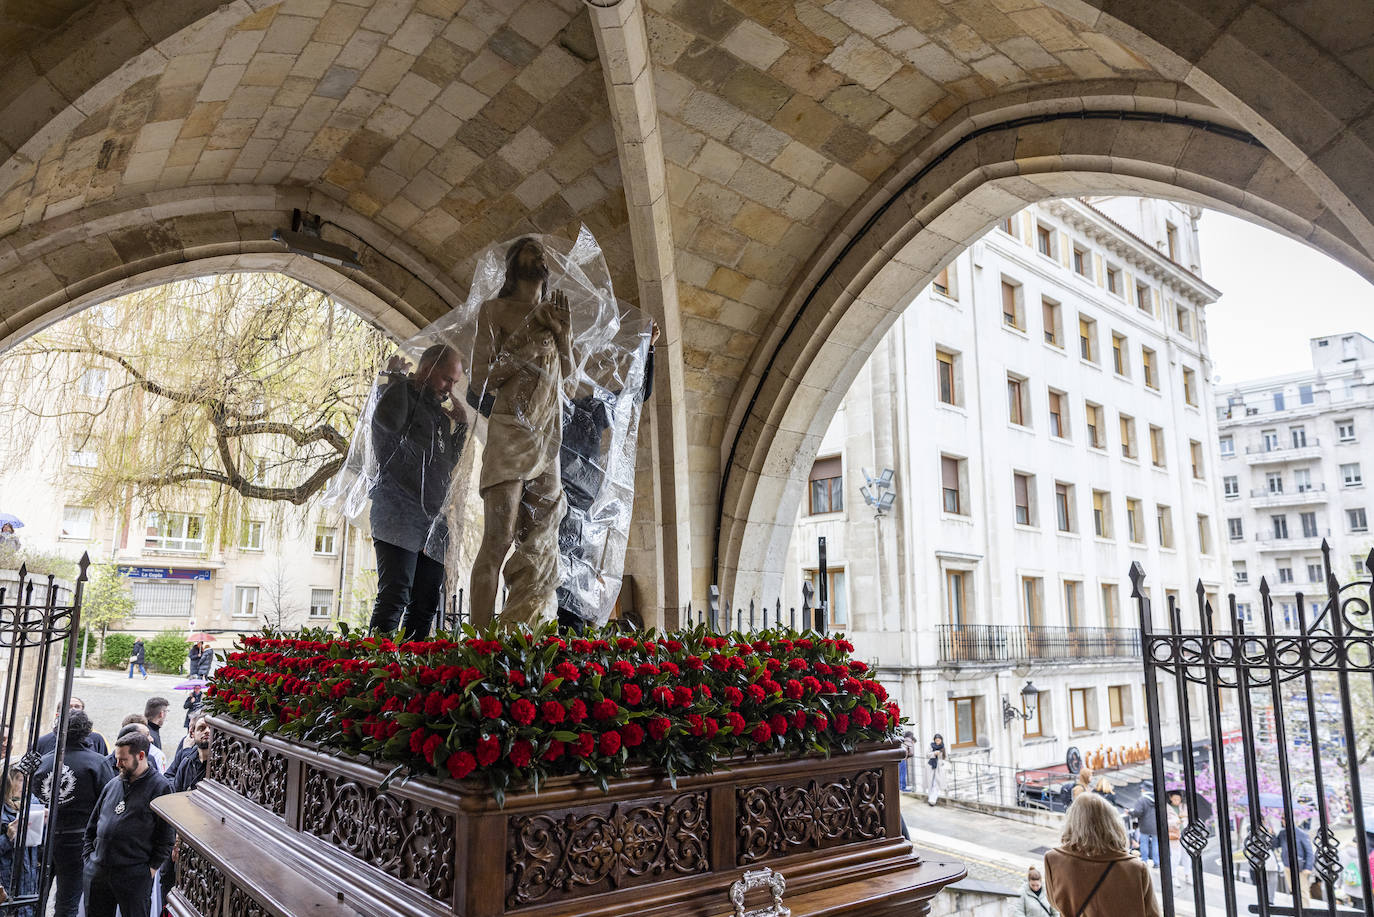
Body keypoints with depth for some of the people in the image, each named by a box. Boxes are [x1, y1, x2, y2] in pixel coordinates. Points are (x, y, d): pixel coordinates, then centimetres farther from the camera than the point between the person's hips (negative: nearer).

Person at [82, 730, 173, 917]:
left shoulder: (160, 787, -8)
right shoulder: (112, 785, 11)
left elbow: (166, 835, -8)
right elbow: (93, 824, 19)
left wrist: (153, 866, -10)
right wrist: (89, 854, 10)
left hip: (134, 874, -6)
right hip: (97, 871, 6)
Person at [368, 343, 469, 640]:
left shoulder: (438, 412, 24)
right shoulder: (401, 395, 1)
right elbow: (390, 420, -24)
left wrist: (461, 425, 16)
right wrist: (396, 379, -8)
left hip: (432, 520, 8)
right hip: (399, 513, -8)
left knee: (426, 603, 4)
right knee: (395, 595, -17)